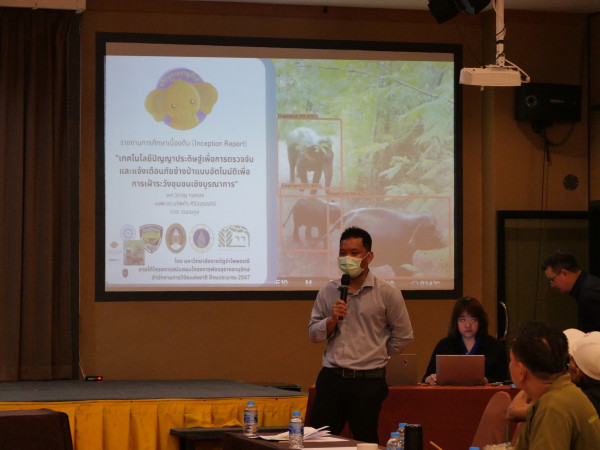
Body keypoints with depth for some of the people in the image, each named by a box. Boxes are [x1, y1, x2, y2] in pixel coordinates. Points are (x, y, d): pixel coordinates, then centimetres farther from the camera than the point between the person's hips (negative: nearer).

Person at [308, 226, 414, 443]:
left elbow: (403, 336, 5)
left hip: (368, 382, -3)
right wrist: (332, 320, -7)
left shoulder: (387, 293, -1)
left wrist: (376, 354, 9)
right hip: (330, 378, 3)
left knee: (365, 442, 3)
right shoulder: (328, 291, 9)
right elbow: (313, 334, 10)